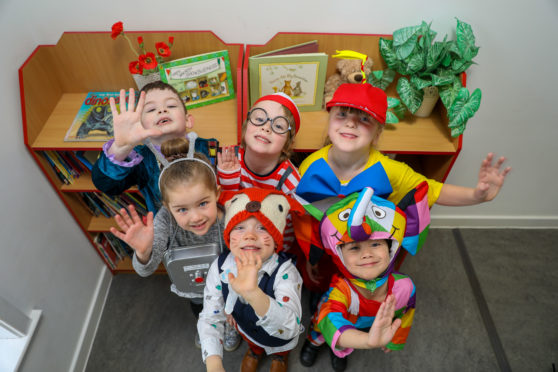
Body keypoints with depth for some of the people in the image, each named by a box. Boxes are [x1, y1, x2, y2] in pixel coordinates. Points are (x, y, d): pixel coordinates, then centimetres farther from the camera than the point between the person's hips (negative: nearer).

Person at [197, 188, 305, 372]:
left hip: (280, 338, -2)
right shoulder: (220, 268, -29)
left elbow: (290, 329, -53)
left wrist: (253, 294, -70)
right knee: (252, 343, 35)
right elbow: (210, 318, -22)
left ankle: (281, 355, 67)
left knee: (281, 350, 31)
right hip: (246, 329, 2)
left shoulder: (284, 271, -41)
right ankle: (254, 349, 71)